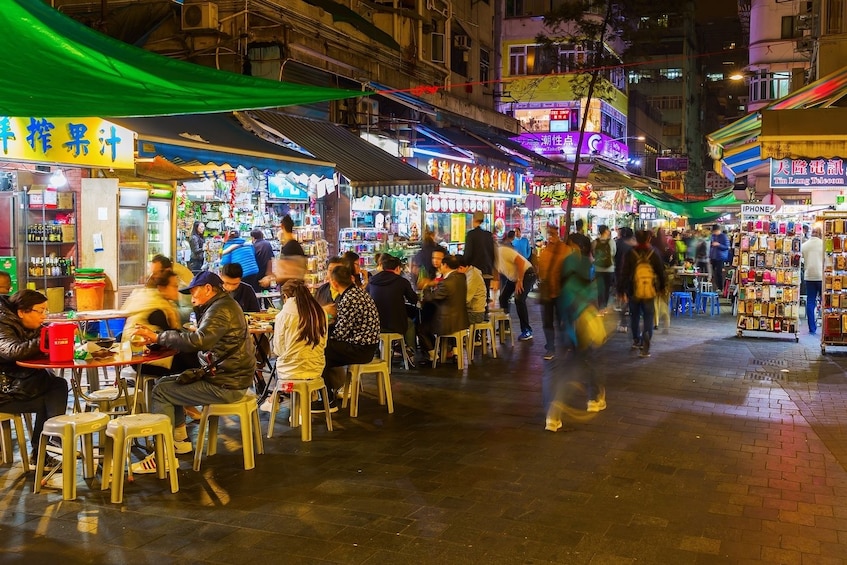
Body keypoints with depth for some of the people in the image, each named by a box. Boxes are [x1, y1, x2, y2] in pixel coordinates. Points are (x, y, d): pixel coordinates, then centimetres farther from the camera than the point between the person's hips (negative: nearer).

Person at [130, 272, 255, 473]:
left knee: (161, 391, -7)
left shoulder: (221, 309, -18)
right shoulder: (223, 305, 16)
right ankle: (180, 440, 21)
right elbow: (203, 339, 13)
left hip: (225, 385, -10)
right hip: (229, 376, 10)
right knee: (167, 382, 17)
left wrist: (158, 337, -27)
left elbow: (198, 341, -33)